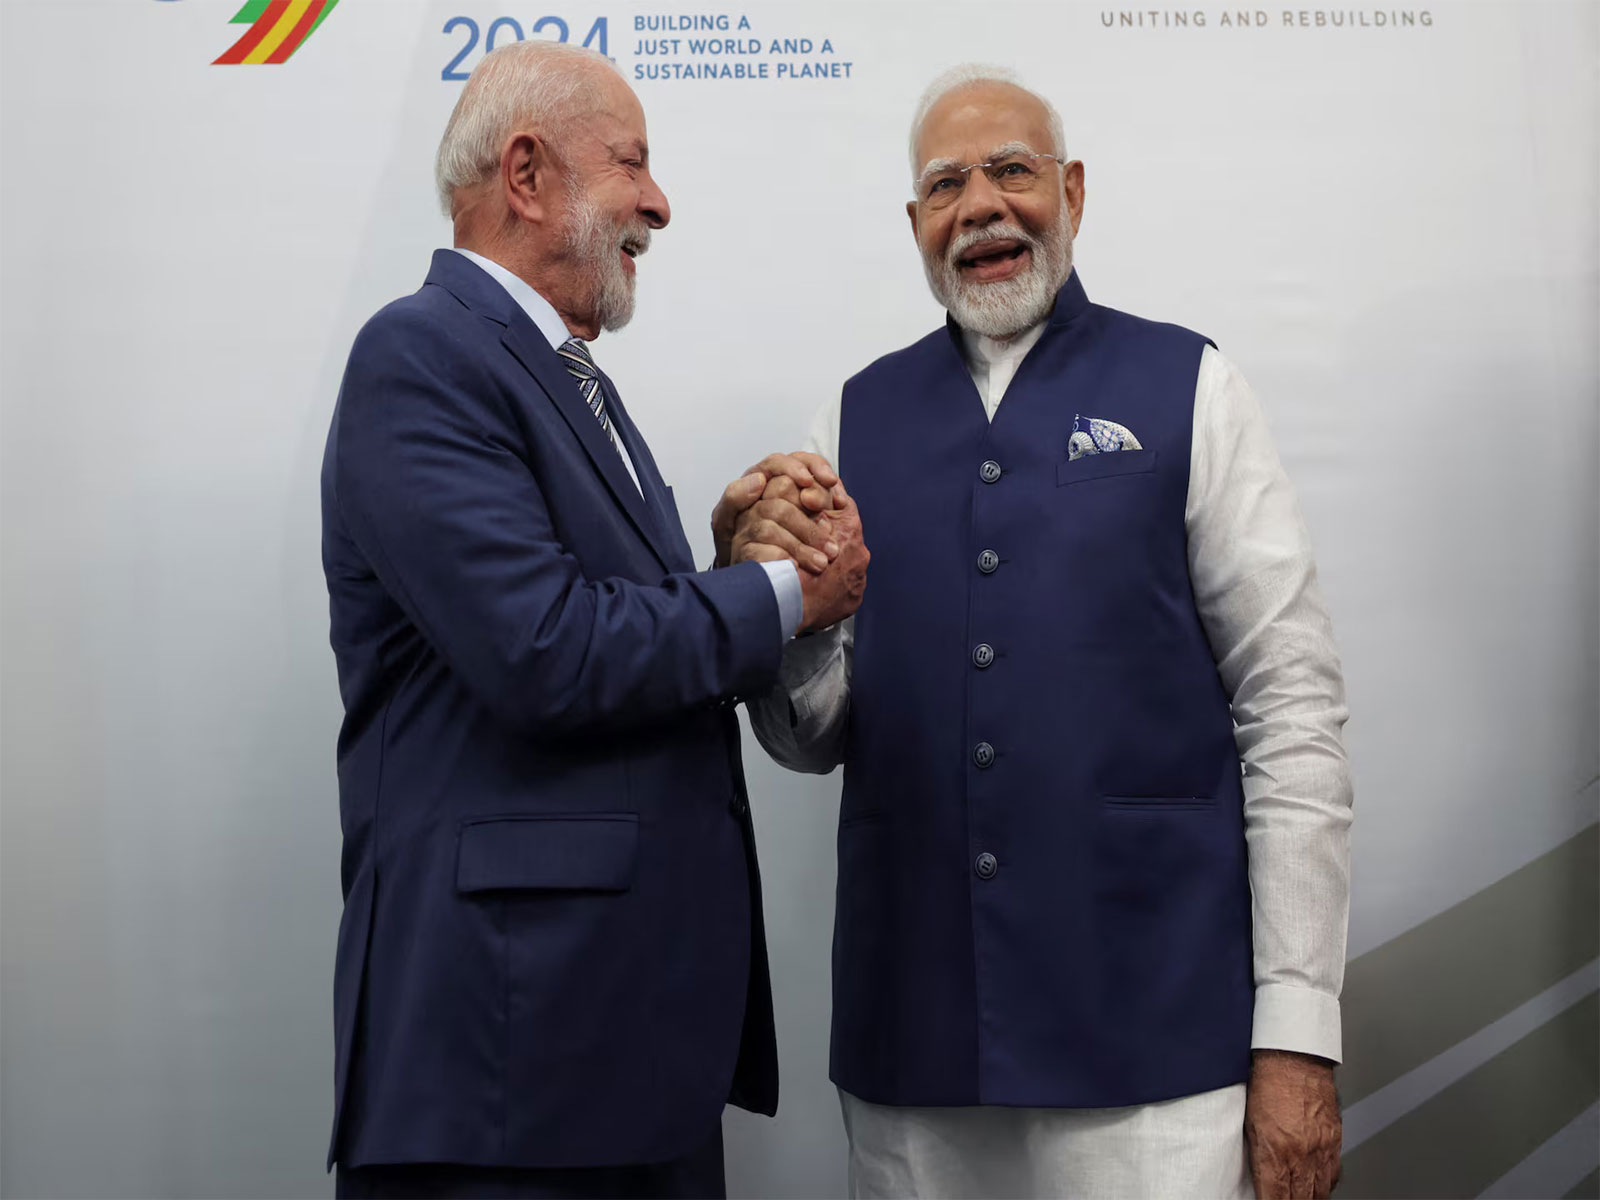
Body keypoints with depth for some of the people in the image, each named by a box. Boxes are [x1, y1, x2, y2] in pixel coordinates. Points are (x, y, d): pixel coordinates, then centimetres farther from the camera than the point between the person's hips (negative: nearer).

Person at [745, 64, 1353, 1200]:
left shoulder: (1186, 388, 1)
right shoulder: (858, 418, 9)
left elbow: (1293, 710, -3)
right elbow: (814, 740, 9)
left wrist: (1297, 1031, -8)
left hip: (1155, 1028, -2)